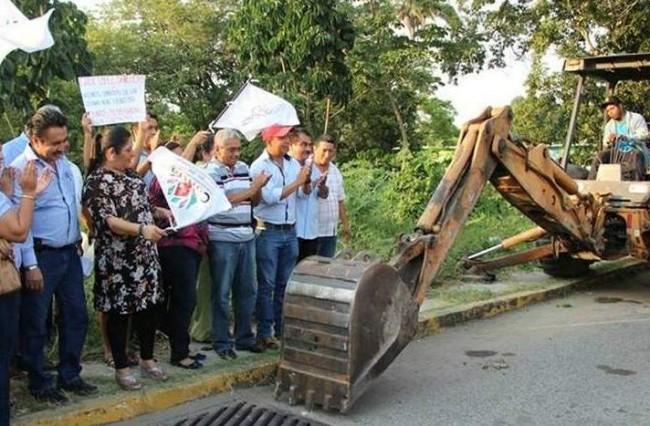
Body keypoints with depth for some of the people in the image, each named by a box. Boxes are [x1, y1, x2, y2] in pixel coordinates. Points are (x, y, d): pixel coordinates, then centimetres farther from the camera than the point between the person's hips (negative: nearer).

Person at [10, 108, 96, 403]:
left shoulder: (63, 161, 8)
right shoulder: (20, 169, -15)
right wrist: (30, 265, -19)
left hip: (70, 253, 8)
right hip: (41, 256, -7)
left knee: (76, 316, 13)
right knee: (35, 324, 5)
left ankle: (70, 375, 27)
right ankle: (40, 383, 19)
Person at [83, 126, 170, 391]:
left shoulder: (130, 176, 12)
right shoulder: (97, 182, -13)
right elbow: (106, 220, -23)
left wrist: (161, 212, 6)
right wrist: (141, 229, -33)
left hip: (145, 255, 8)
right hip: (117, 260, -7)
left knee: (150, 305, 12)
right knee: (119, 312, 3)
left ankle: (147, 359, 29)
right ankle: (122, 368, 17)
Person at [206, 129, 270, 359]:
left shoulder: (244, 167, 13)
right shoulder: (211, 172, -8)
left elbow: (253, 201, 18)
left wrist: (259, 187, -4)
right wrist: (252, 188, -18)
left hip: (246, 238, 7)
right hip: (222, 240, -7)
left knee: (247, 290, 12)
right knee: (221, 293, 2)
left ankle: (244, 337, 24)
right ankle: (221, 342, 11)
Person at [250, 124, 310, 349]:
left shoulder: (293, 163, 9)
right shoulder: (259, 166, -7)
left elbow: (304, 193, 5)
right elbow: (270, 197, -18)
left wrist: (306, 180, -15)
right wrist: (297, 182, -14)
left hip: (290, 231, 5)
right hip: (268, 231, -5)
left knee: (285, 284, 11)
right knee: (266, 284, -1)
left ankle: (282, 329, 21)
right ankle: (264, 333, 6)